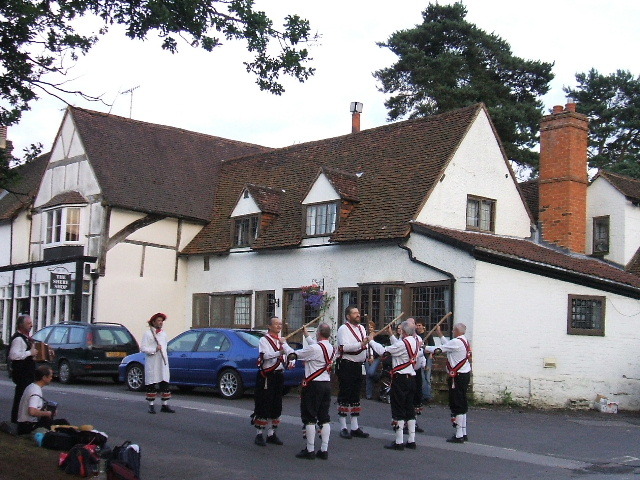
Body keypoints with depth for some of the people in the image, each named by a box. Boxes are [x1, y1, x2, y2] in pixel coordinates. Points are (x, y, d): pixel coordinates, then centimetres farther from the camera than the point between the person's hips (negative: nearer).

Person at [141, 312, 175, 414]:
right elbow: (143, 348, -10)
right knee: (151, 385, -2)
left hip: (163, 363, 6)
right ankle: (151, 405, 5)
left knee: (165, 384, 3)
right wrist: (154, 349, -21)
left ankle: (165, 405, 7)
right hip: (152, 363, -6)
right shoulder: (148, 334, -4)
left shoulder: (163, 334, 17)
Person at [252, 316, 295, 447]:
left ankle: (271, 434, 19)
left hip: (279, 375, 7)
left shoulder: (282, 340, 17)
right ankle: (259, 434, 1)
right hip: (266, 376, -7)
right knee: (263, 405, -6)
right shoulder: (264, 340, -4)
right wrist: (279, 352, -35)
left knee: (276, 406, 10)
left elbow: (291, 352, 3)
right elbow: (265, 355, -21)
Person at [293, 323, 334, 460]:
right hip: (327, 384, 7)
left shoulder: (313, 348, -17)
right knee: (324, 418, 10)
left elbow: (295, 354, -8)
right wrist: (306, 335, 41)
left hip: (313, 385, -7)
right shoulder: (330, 347, 7)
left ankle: (310, 450, 1)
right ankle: (324, 450, 10)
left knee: (309, 417, 0)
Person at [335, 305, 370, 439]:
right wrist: (361, 344, -31)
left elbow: (367, 343, 28)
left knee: (356, 395, 11)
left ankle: (355, 427, 17)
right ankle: (343, 427, 2)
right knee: (344, 395, -4)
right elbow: (344, 347, -23)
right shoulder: (343, 329, -10)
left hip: (358, 365, 8)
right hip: (346, 366, -8)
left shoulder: (361, 328, 15)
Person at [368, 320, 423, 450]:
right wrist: (391, 335, 31)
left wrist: (371, 341, 1)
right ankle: (411, 441, 16)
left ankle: (399, 442, -1)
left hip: (400, 378, -8)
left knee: (398, 410, -2)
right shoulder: (415, 342, 7)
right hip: (411, 377, 8)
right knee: (410, 409, 13)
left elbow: (383, 351, -14)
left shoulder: (403, 343, -18)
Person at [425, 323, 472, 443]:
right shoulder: (465, 342, 12)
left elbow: (440, 349, -9)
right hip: (465, 375, 10)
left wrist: (425, 348, 6)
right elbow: (448, 346, 24)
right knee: (462, 405, 16)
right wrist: (440, 335, 32)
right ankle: (463, 433, 22)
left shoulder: (457, 342, -17)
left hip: (457, 377, -10)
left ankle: (459, 435, -3)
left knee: (457, 406, -5)